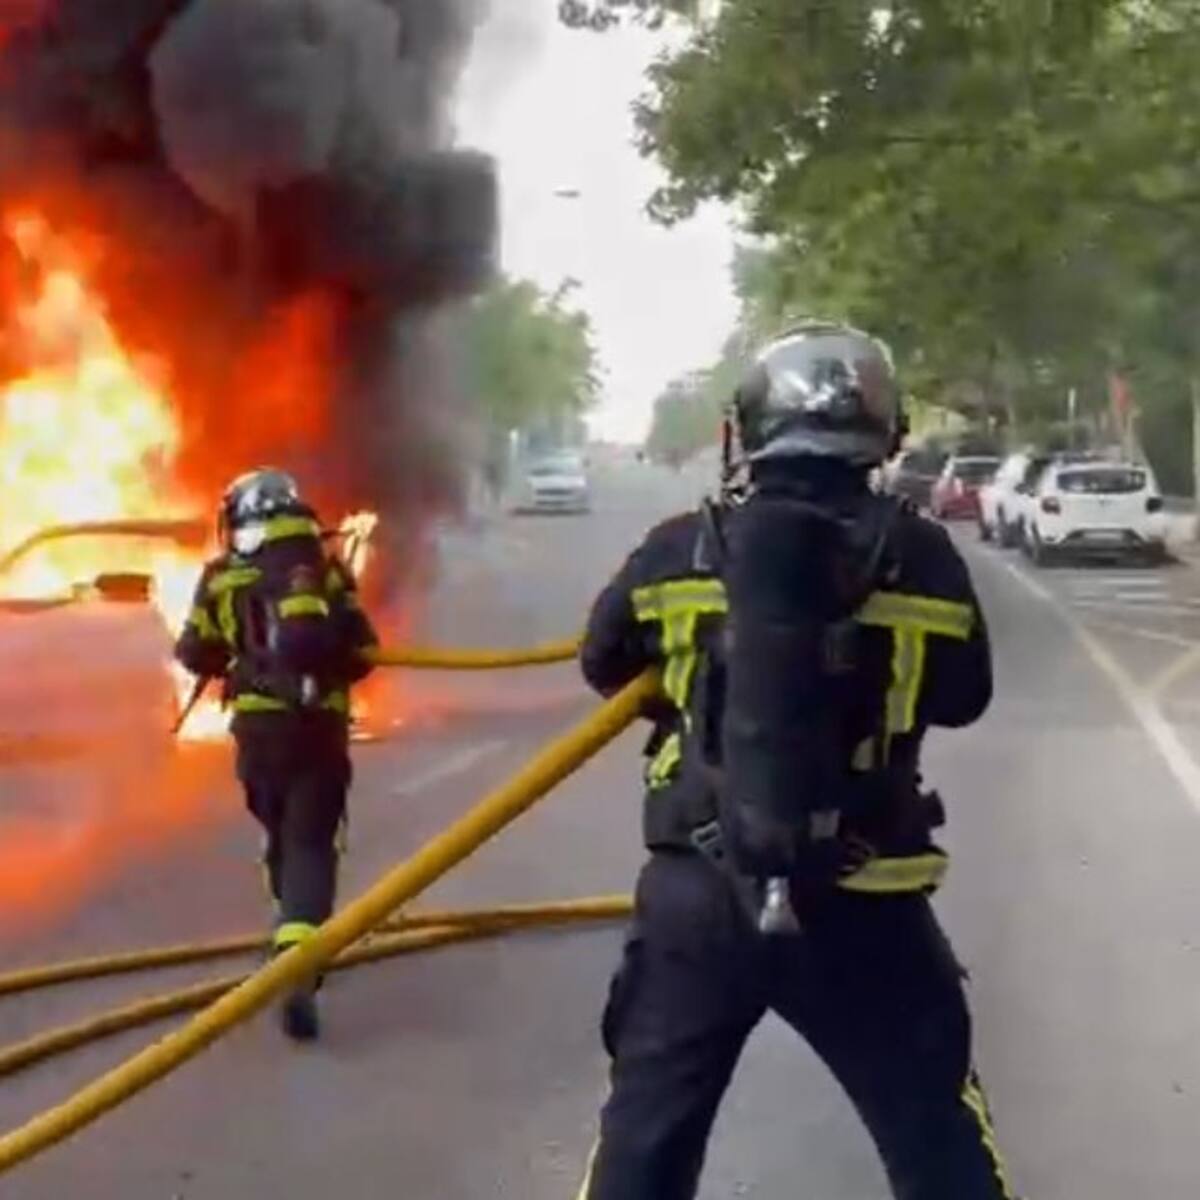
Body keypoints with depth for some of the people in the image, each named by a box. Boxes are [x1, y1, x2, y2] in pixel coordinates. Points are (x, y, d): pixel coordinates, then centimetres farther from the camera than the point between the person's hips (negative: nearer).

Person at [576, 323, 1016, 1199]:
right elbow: (963, 697, 9)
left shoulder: (679, 551, -4)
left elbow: (602, 665, 12)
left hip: (696, 896, 1)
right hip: (861, 907, -1)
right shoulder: (921, 558, -6)